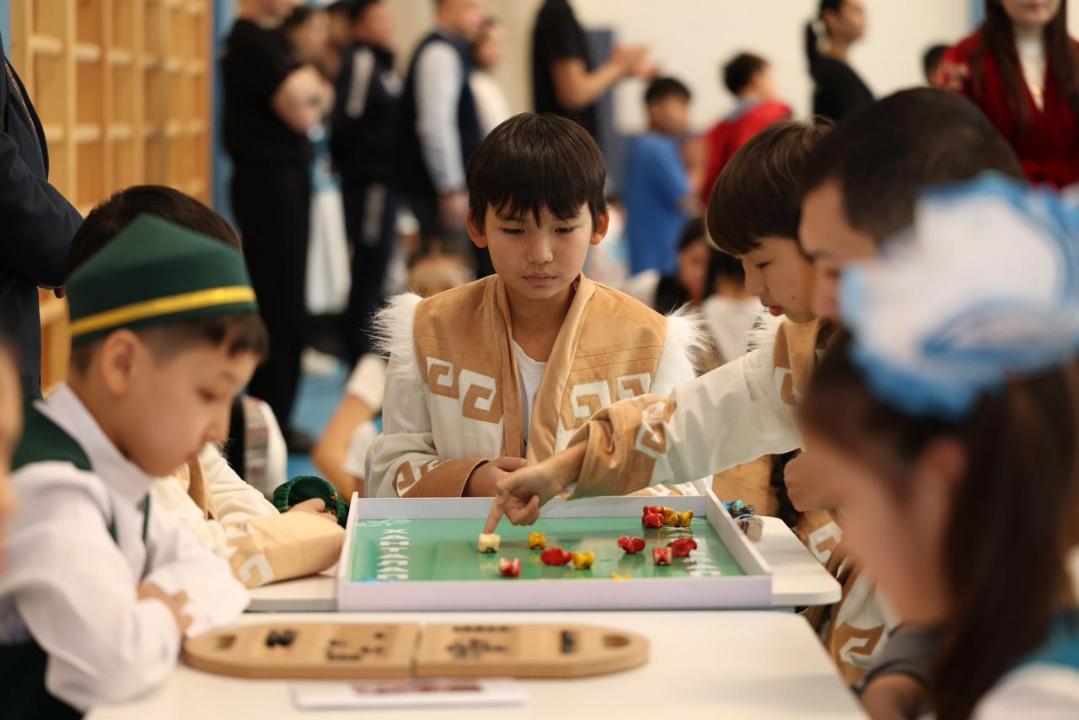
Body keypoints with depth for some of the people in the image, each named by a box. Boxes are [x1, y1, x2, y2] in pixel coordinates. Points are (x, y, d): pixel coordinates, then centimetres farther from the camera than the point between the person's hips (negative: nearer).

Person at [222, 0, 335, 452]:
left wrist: (310, 94, -4)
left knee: (282, 304, 14)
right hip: (271, 181, -10)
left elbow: (311, 101, 17)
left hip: (280, 181, 10)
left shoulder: (264, 38, 16)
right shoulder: (255, 42, -16)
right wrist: (315, 99, 1)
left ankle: (272, 419, 21)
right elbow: (301, 115, -18)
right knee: (280, 305, -6)